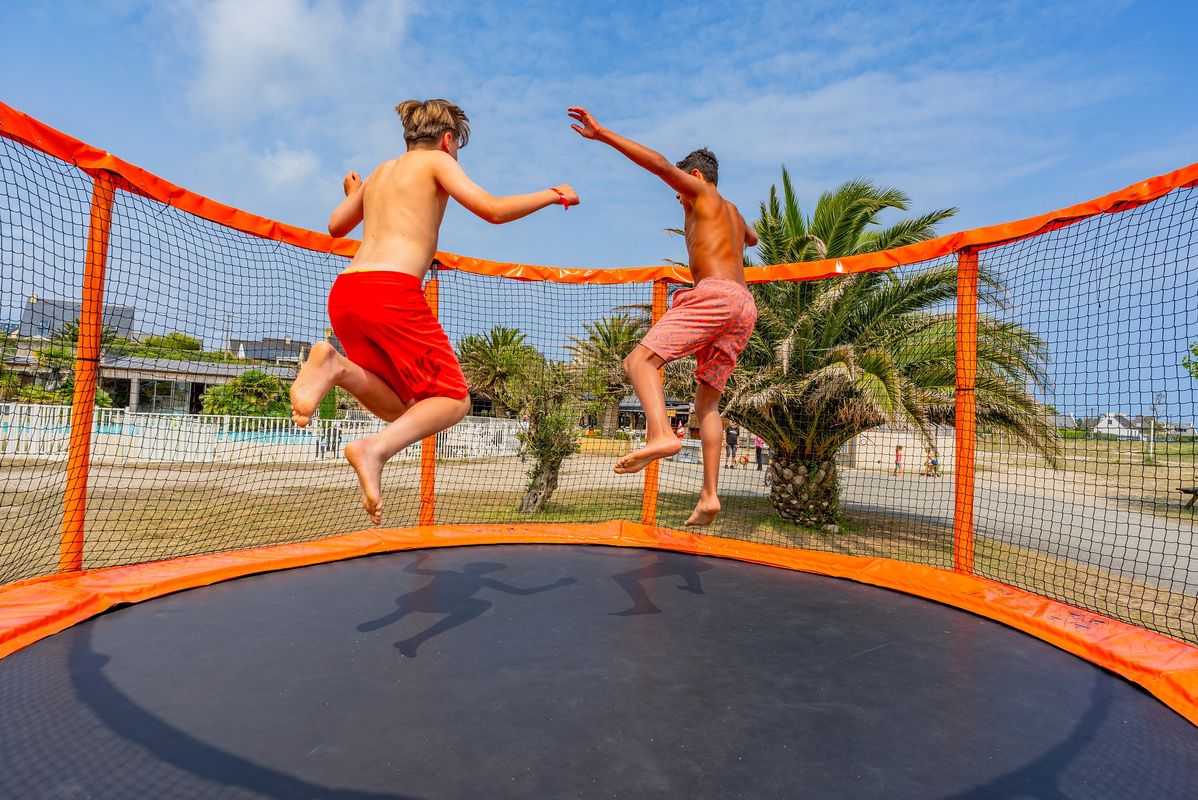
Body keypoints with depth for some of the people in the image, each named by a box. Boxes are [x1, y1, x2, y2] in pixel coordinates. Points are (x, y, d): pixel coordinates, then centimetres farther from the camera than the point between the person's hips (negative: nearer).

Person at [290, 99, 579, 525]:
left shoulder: (381, 170, 28)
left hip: (343, 292, 7)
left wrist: (353, 194, 57)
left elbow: (336, 226, 36)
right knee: (453, 398, 0)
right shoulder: (436, 161, 10)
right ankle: (375, 448, -24)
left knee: (399, 408, 13)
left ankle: (336, 366, -14)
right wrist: (551, 195, 11)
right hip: (392, 290, -7)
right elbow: (492, 209, -4)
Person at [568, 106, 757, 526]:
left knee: (640, 360, -16)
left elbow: (661, 164, -5)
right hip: (745, 306, 9)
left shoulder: (703, 195, 12)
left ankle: (661, 433, -41)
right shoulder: (732, 211, 34)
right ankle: (709, 496, 1)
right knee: (707, 401, 7)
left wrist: (602, 135, -5)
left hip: (716, 294, -8)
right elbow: (752, 238, 57)